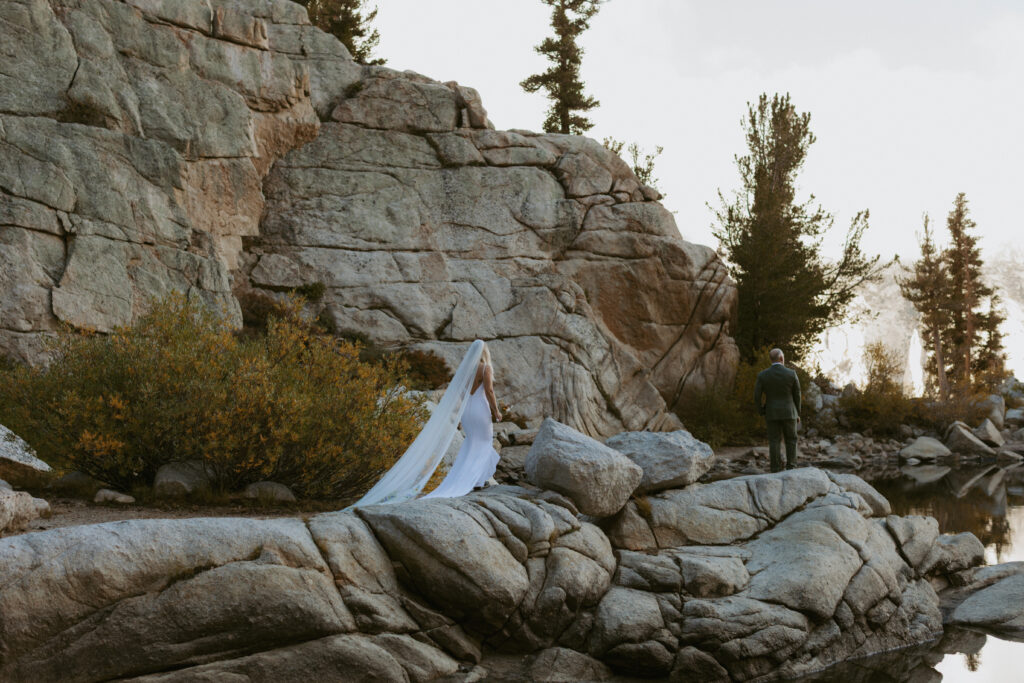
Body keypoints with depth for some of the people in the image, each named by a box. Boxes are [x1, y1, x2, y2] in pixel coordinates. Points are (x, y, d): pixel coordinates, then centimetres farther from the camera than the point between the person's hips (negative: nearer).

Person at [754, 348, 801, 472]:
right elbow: (797, 396, 0)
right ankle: (791, 468, 6)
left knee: (774, 442, 5)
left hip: (772, 413, 1)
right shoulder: (791, 374, -8)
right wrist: (798, 414, 11)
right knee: (791, 440, 12)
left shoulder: (762, 375, -7)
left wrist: (762, 413, 7)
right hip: (788, 412, -1)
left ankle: (776, 471, 1)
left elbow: (757, 396, -5)